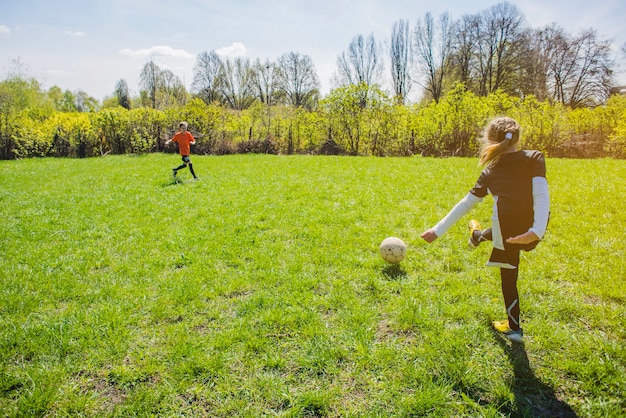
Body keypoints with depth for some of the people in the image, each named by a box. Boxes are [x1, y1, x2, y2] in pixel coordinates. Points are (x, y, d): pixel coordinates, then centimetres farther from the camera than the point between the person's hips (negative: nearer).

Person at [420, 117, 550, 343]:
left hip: (507, 232, 0)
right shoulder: (534, 158, 1)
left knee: (508, 278, 26)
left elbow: (465, 204, 6)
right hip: (530, 232, 0)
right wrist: (538, 231, -20)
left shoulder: (490, 171, 5)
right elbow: (541, 195, -13)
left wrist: (438, 230, 11)